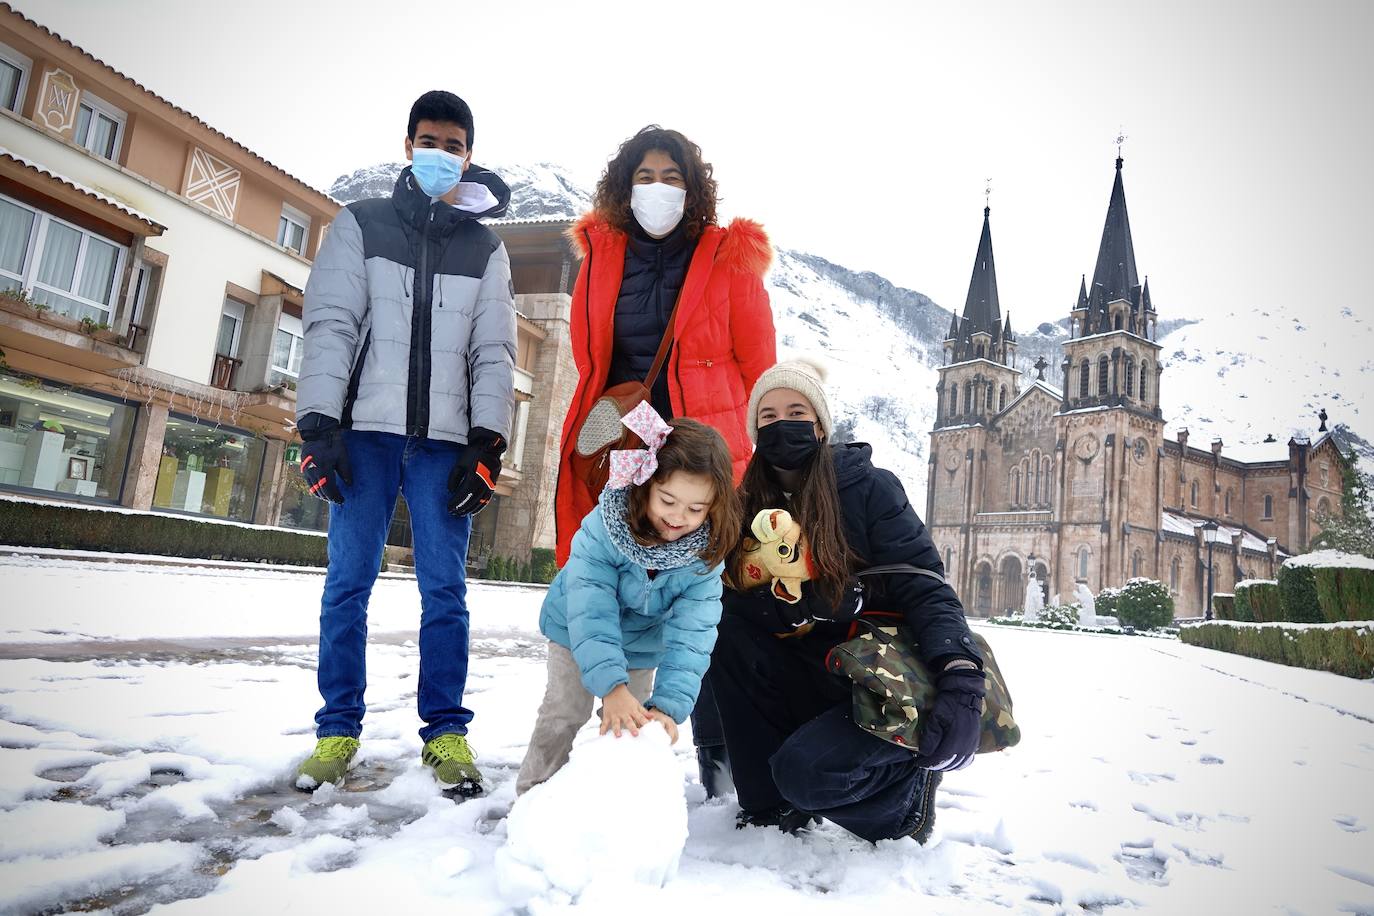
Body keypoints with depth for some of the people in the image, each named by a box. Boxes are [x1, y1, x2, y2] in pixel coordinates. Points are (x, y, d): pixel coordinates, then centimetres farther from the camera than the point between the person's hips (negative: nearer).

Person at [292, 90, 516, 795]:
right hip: (366, 432, 0)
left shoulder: (485, 248, 15)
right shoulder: (360, 225, 12)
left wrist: (486, 444, -4)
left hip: (446, 441, 0)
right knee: (348, 583, 1)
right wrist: (318, 425, -9)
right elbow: (329, 326, 2)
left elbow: (493, 352, 7)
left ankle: (445, 731, 9)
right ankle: (338, 730, 12)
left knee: (445, 590, -1)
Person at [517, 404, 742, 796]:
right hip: (577, 631, -2)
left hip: (642, 644, 2)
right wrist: (611, 685, -50)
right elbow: (591, 610, -40)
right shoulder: (603, 527, -36)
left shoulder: (705, 553, -28)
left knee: (634, 721, 2)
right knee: (563, 715, -4)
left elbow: (690, 632, -31)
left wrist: (669, 704, -41)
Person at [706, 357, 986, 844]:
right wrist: (807, 603, -28)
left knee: (803, 770, -28)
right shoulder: (750, 504, 2)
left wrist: (961, 680, -34)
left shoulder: (868, 486, -11)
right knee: (731, 634, -19)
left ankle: (910, 789, 6)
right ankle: (772, 804, -5)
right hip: (819, 679, 5)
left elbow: (925, 587, -18)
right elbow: (732, 596, -8)